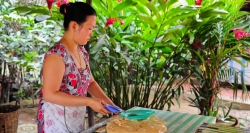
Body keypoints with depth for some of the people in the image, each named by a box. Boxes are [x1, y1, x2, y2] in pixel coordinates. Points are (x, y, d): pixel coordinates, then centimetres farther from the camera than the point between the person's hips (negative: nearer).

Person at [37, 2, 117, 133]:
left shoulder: (82, 52, 4)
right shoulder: (56, 54, -21)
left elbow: (90, 82, 11)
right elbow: (50, 95, -24)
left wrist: (109, 102, -2)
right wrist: (89, 101, -24)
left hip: (77, 119, 8)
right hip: (57, 121, -7)